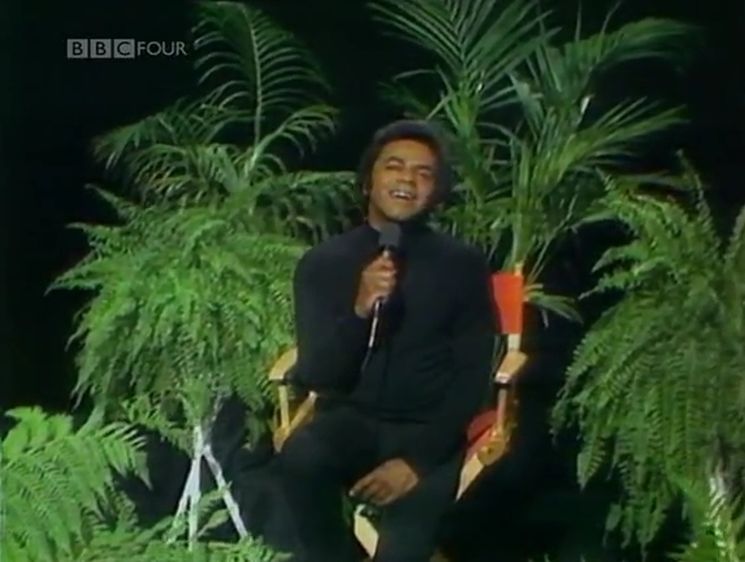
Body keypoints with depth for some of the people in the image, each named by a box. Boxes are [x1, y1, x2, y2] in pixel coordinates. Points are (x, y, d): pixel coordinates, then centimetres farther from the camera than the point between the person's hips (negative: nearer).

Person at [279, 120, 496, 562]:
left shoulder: (463, 264, 1)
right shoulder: (323, 262, 3)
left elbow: (473, 377, -3)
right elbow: (315, 375, -5)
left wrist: (418, 457, -16)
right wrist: (359, 311, -23)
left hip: (426, 433, -1)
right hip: (351, 423, 1)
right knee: (302, 455, -33)